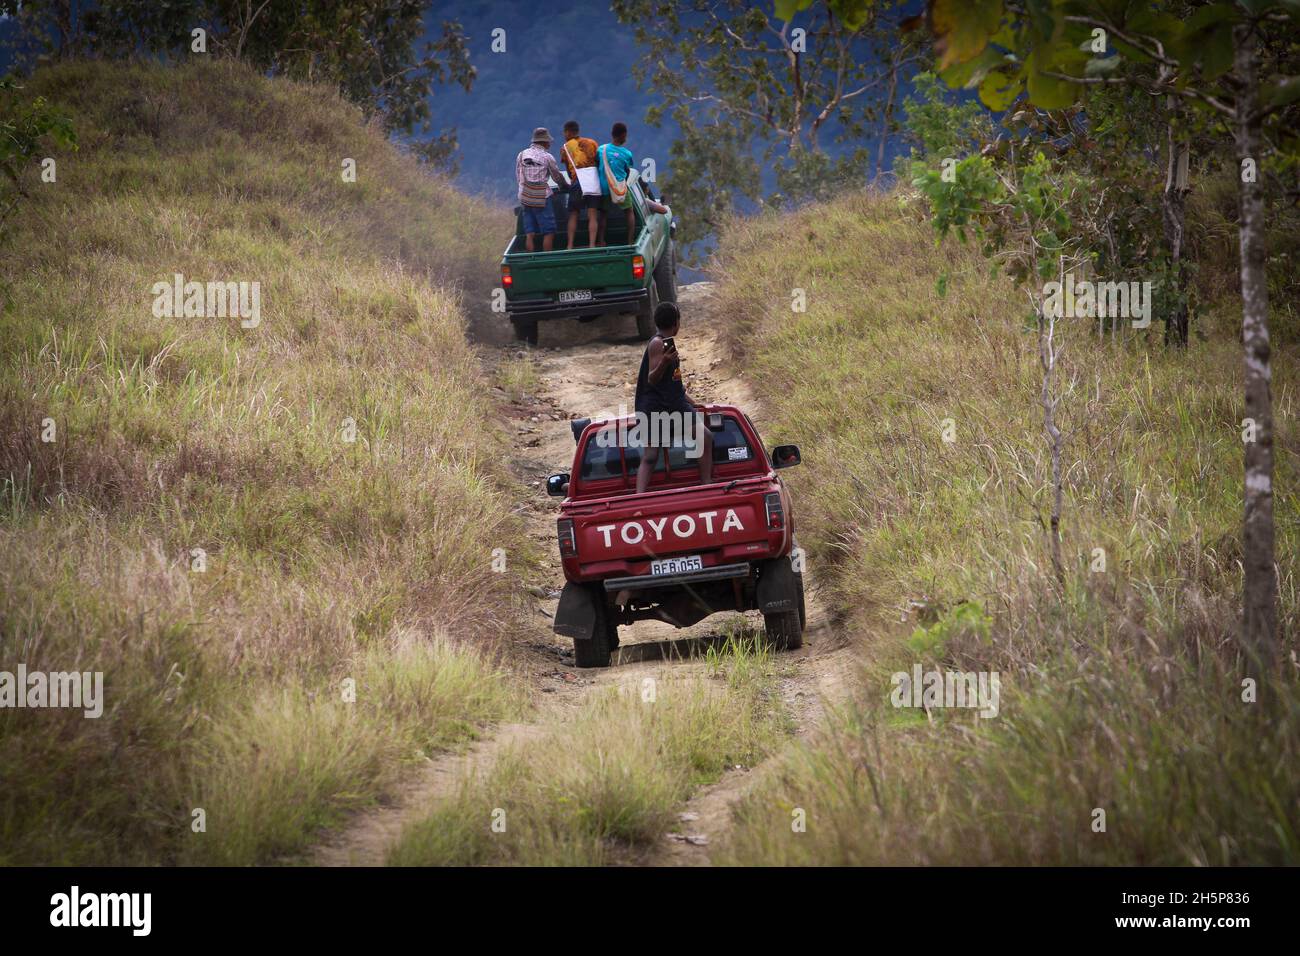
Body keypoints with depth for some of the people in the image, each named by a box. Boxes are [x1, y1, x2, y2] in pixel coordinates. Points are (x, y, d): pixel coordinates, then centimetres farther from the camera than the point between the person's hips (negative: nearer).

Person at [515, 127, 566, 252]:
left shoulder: (521, 155, 7)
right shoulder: (547, 157, -4)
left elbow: (518, 178, 11)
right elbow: (557, 177, 7)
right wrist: (564, 186, 28)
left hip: (525, 198, 4)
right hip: (542, 198, -4)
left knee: (529, 233, 6)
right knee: (549, 232, 1)